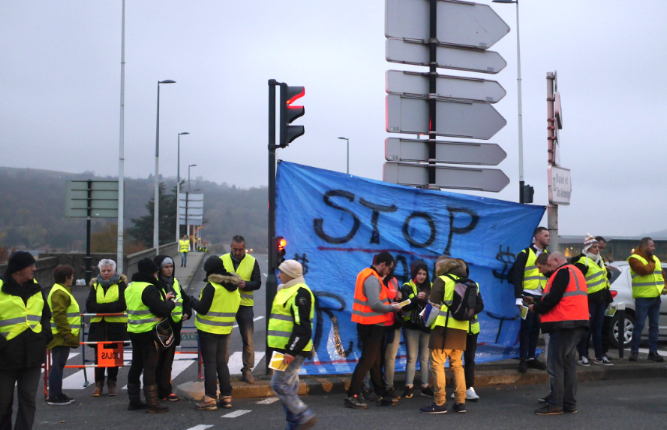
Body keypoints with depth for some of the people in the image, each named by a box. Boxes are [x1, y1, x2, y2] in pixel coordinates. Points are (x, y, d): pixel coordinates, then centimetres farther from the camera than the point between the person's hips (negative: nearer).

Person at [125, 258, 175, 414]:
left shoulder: (130, 288, 11)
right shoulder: (149, 289, -18)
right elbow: (161, 310, -22)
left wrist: (163, 300, 12)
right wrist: (170, 302, -2)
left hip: (134, 331, 9)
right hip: (149, 332, -9)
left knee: (136, 366, 15)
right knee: (150, 367, -5)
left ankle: (134, 401, 22)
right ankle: (152, 404, -3)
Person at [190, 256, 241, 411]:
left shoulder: (212, 286, -17)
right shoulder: (234, 286, 7)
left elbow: (202, 308, -17)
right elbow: (235, 308, 13)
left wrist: (191, 300, -2)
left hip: (208, 330, -7)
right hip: (225, 330, 7)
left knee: (210, 363, -1)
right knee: (221, 363, 15)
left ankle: (210, 399, 1)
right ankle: (226, 397, 15)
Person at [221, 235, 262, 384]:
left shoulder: (252, 261, 3)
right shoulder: (222, 260, 3)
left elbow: (257, 283, 1)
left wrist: (245, 284, -19)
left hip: (245, 305, 0)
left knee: (248, 340, 4)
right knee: (223, 339, 5)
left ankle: (247, 370, 14)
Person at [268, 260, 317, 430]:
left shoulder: (300, 293, -15)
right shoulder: (286, 290, 18)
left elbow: (302, 326, -23)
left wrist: (292, 351, -26)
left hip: (293, 350, -10)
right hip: (285, 349, 10)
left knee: (279, 385, -11)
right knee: (288, 387, 12)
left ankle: (306, 416, -4)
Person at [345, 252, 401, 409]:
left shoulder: (367, 275, 14)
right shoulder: (372, 279, -18)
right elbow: (375, 304, -25)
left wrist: (389, 304, 7)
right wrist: (392, 308, -11)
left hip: (371, 325, 10)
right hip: (372, 325, -10)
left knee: (376, 361, 14)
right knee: (367, 360, -5)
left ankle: (382, 395, 22)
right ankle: (352, 396, -2)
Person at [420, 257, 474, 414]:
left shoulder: (441, 280, -4)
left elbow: (435, 306, -6)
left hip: (444, 328, -6)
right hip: (461, 329, 6)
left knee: (437, 364, -2)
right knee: (457, 365, 14)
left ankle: (439, 403, -5)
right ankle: (460, 402, 13)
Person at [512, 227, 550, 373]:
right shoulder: (525, 254, -4)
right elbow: (517, 277, -8)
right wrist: (519, 298, -14)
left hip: (542, 298, 5)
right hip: (528, 296, -5)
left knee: (536, 327, 8)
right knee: (526, 326, -5)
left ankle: (531, 357, 15)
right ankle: (523, 359, 0)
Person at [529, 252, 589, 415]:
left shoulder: (563, 272, -9)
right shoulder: (576, 272, 22)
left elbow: (553, 298, -18)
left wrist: (536, 308, -4)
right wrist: (540, 305, 14)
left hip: (563, 324, -10)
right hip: (577, 324, 10)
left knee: (555, 364, -7)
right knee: (569, 363, 12)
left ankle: (555, 404, -6)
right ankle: (569, 404, 13)